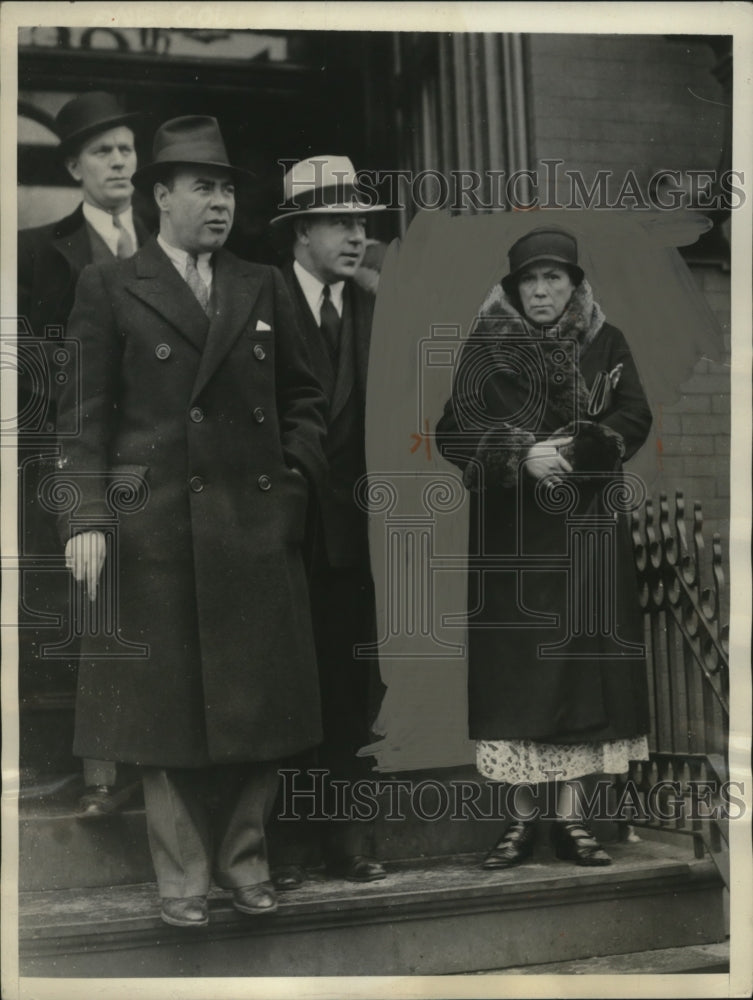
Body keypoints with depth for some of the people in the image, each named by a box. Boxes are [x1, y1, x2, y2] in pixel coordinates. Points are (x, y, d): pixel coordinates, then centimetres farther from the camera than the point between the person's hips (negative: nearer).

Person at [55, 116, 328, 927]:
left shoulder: (264, 289, 13)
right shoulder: (109, 289, 3)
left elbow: (302, 397, 17)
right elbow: (84, 413, -3)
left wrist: (294, 479, 3)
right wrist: (87, 518, -11)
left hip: (257, 526, 3)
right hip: (156, 527, -3)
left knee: (257, 700, 7)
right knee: (168, 704, 3)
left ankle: (246, 861, 22)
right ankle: (183, 877, 15)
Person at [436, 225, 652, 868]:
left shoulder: (606, 344, 8)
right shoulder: (486, 348, 4)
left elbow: (634, 418, 1)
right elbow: (453, 430, -2)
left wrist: (576, 449, -15)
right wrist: (521, 455, -17)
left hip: (587, 529, 1)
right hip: (510, 533, -1)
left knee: (582, 662, -1)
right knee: (515, 666, -2)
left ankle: (572, 817, 8)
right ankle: (523, 818, 7)